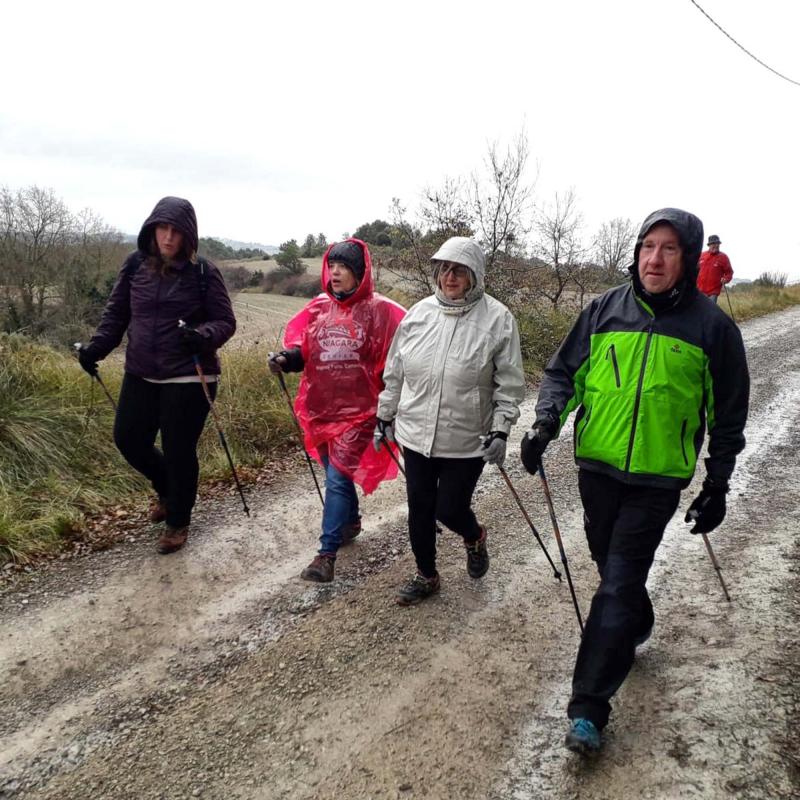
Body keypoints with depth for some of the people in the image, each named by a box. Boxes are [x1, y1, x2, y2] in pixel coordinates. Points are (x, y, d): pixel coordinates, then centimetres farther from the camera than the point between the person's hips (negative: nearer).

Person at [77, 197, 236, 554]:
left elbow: (226, 322, -5)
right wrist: (97, 346, -4)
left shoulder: (203, 272, -8)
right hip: (140, 375, 5)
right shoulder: (135, 264, 3)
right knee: (128, 439, 10)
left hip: (188, 378, -5)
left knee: (179, 450, 3)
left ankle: (178, 521, 26)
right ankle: (168, 489, 40)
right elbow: (116, 312, 11)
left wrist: (204, 335, -26)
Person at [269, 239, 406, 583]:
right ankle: (350, 521, 43)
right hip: (320, 409, 5)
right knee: (338, 473, 19)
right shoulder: (318, 307, 6)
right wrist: (286, 358, -14)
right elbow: (301, 347, 8)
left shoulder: (380, 310, -8)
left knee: (337, 478, -8)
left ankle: (327, 554, -1)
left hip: (358, 410, -5)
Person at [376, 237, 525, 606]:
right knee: (419, 509, 14)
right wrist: (384, 416, 14)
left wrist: (500, 429, -12)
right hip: (416, 434, 4)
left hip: (466, 441, -4)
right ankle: (426, 575, 36)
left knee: (449, 510, 4)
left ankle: (475, 538, 41)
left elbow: (510, 384, -7)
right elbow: (394, 372, 10)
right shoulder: (418, 313, 1)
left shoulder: (497, 319, -11)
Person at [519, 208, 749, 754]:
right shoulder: (605, 310, -1)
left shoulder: (712, 327, -5)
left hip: (659, 478, -3)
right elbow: (564, 371, 6)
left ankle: (589, 705, 1)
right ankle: (638, 626, 50)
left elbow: (728, 415, 3)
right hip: (597, 467, 4)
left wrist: (717, 486, 3)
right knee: (610, 563, 20)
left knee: (618, 582, -6)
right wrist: (547, 422, -12)